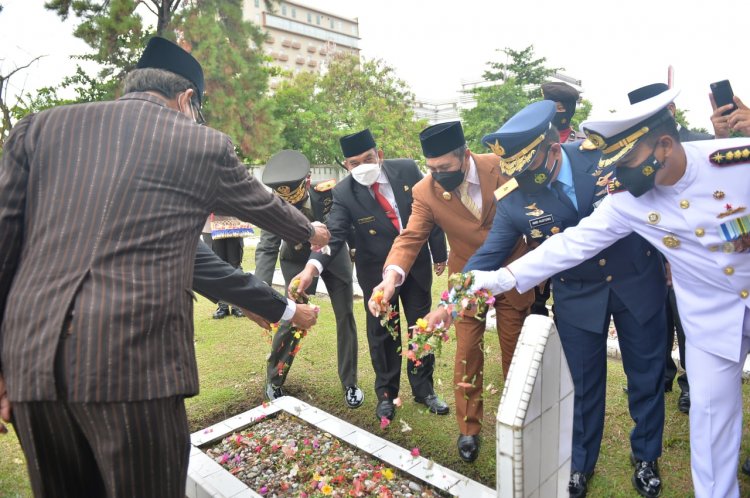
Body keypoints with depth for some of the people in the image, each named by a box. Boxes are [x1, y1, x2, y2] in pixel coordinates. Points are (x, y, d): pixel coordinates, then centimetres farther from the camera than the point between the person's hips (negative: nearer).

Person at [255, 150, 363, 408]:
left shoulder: (328, 193, -27)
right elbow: (266, 249, -28)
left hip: (333, 255, 1)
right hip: (297, 261, -1)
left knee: (346, 317, 1)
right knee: (291, 321, -6)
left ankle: (350, 383, 18)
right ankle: (274, 381, 20)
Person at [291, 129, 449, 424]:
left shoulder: (407, 170, -12)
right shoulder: (344, 193, -16)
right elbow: (334, 234, -25)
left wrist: (439, 253, 2)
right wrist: (313, 266, -44)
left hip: (417, 264, 2)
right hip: (377, 271, -2)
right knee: (383, 333, 9)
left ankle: (424, 389, 33)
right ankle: (386, 394, 30)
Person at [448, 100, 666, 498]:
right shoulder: (512, 199, -17)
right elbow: (489, 255, -15)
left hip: (638, 281, 1)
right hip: (578, 297, -1)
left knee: (646, 375, 17)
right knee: (585, 385, 12)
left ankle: (646, 458, 43)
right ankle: (581, 464, 38)